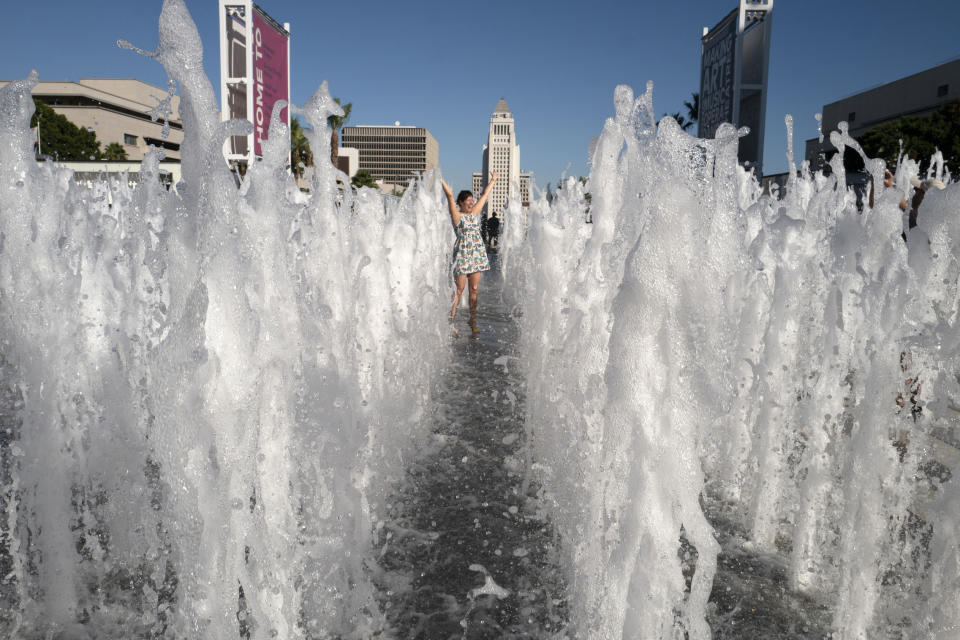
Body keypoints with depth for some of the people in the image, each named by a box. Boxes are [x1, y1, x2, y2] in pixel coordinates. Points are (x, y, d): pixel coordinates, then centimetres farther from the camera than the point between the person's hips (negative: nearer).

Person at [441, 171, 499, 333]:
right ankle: (450, 323, -2)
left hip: (477, 255, 6)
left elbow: (484, 195, 22)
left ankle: (473, 322, 13)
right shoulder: (457, 216, -4)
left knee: (474, 289, 6)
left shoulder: (474, 213, 13)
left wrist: (493, 180, 32)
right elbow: (450, 195, -13)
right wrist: (440, 179, -21)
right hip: (462, 254, -6)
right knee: (459, 289, -6)